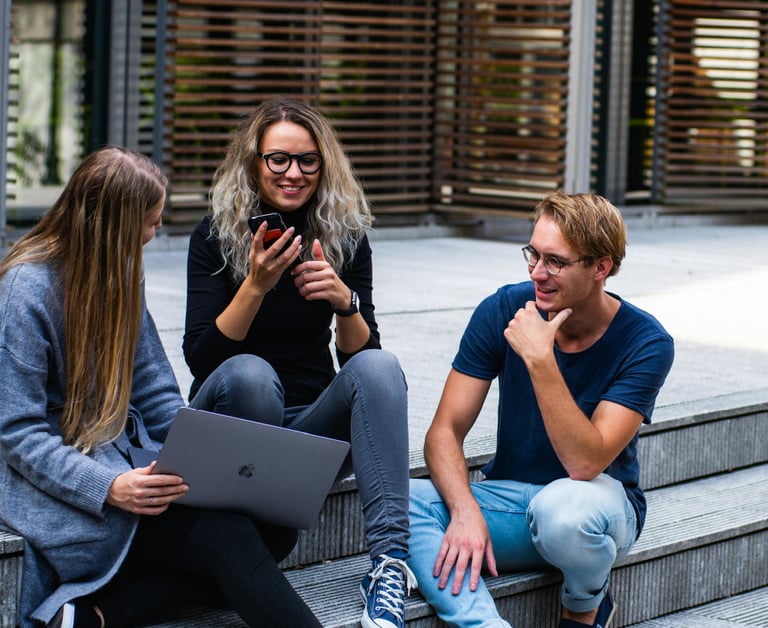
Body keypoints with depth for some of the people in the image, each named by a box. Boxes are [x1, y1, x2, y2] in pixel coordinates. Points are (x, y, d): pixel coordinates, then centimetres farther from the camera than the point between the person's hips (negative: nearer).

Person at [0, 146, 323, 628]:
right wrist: (109, 488, -30)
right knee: (227, 537, -28)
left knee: (274, 528, -18)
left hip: (125, 457, 8)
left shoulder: (121, 274, 10)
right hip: (53, 479, -8)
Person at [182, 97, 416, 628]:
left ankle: (390, 558, -38)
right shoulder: (216, 237, -6)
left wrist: (345, 300, -22)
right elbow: (201, 359, -14)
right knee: (248, 372, -35)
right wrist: (256, 286, -27)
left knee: (380, 366, -27)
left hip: (313, 424, 2)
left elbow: (360, 355, -2)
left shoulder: (345, 237, 1)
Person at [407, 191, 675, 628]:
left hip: (596, 500, -3)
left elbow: (585, 463, -26)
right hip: (509, 498, 3)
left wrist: (540, 360, -33)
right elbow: (445, 432, -9)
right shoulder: (503, 310, -8)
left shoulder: (646, 343, -16)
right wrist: (465, 511, -28)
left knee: (561, 506, -39)